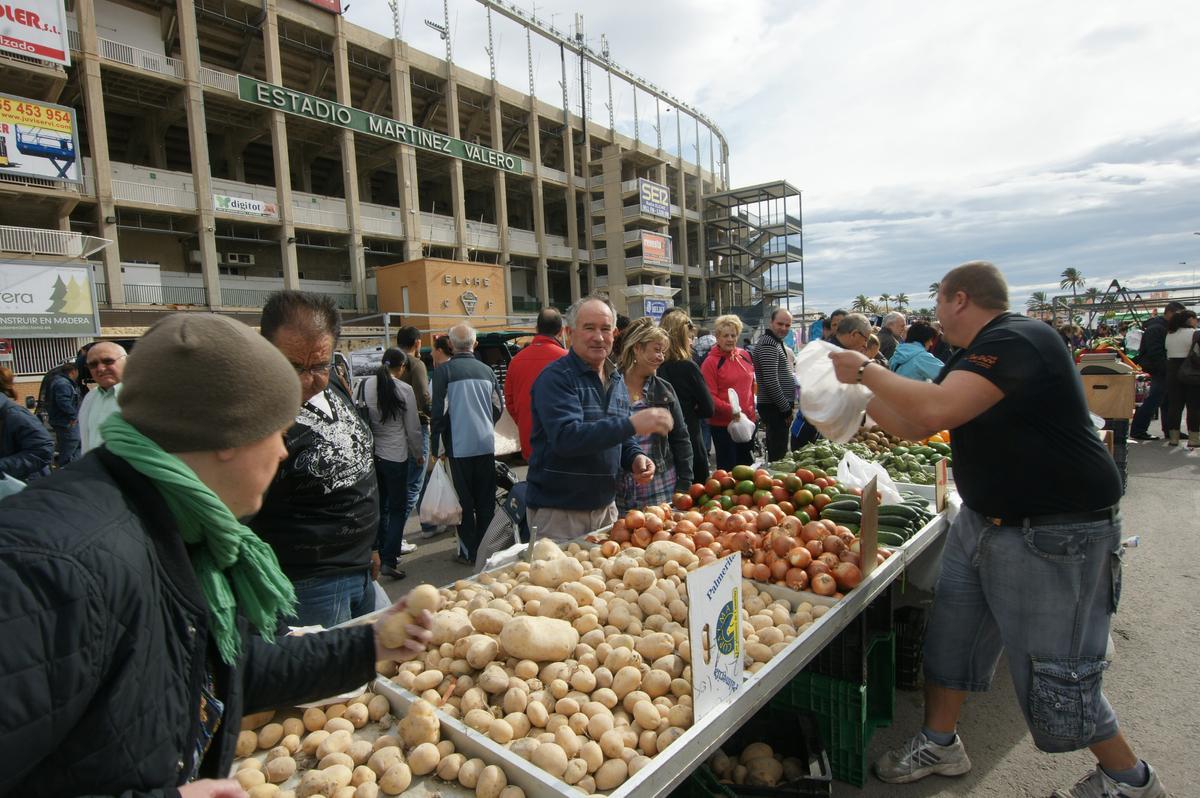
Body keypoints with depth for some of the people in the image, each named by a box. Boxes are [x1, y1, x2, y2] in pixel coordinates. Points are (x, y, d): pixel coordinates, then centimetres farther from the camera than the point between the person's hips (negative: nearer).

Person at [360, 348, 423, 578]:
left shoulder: (363, 386, -1)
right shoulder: (404, 390, -11)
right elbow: (412, 428, -4)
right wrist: (418, 455, 10)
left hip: (368, 454, 4)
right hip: (395, 456, -4)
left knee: (378, 506, 18)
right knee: (398, 508, 7)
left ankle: (379, 554, 28)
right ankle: (389, 560, 1)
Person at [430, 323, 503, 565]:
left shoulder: (443, 371, -9)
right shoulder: (486, 370, 4)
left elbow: (439, 411, -11)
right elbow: (499, 407, 10)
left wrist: (434, 449, -3)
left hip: (459, 446, -3)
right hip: (486, 444, 3)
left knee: (465, 501, 7)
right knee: (486, 501, 12)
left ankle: (469, 552, 12)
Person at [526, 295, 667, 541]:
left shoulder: (617, 381, 10)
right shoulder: (555, 378, -14)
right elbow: (565, 437, -28)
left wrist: (635, 457, -4)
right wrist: (632, 424, -32)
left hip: (605, 508, 7)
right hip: (558, 512, -7)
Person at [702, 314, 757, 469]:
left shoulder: (745, 356, 7)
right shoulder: (711, 362, -11)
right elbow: (709, 396, -15)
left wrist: (752, 409, 12)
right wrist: (729, 410, -26)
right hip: (723, 423, -6)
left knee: (747, 464, 18)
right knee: (728, 468, 4)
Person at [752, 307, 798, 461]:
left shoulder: (777, 343, 18)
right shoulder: (768, 344, -15)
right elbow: (771, 382, -21)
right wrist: (786, 409, -15)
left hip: (780, 407, 10)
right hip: (775, 408, -10)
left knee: (777, 451, 16)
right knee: (778, 454, -7)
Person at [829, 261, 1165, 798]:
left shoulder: (1018, 340, -22)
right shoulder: (974, 357, 11)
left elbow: (936, 410, -36)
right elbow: (912, 426, 13)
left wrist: (867, 370, -24)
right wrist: (858, 390, 9)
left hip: (1055, 533, -9)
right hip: (984, 521, 10)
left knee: (1053, 678, 3)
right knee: (950, 636, 14)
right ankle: (940, 744, 31)